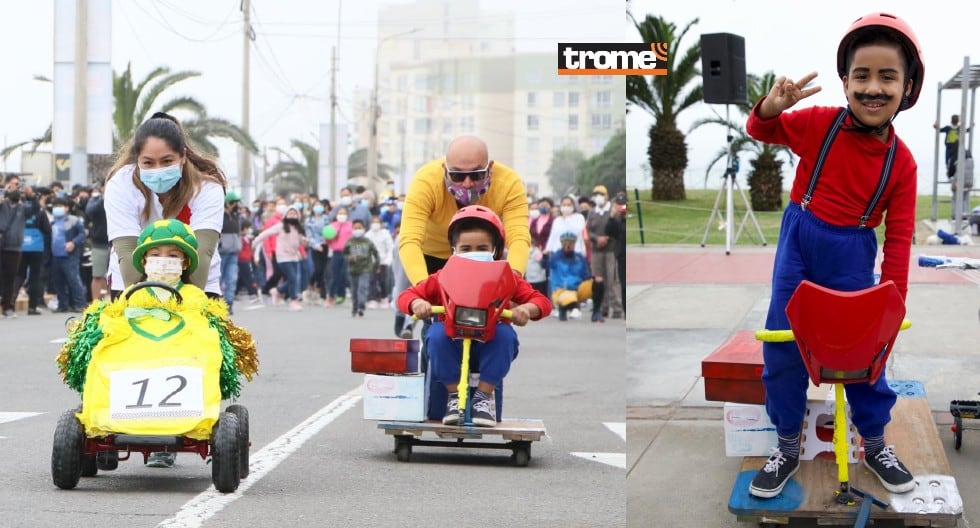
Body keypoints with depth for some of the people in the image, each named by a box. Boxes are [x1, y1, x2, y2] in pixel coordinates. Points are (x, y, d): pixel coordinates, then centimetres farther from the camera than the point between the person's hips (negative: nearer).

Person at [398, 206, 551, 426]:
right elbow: (406, 295, 1)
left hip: (489, 346, 0)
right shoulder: (443, 279, 1)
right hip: (452, 344, 0)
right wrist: (417, 303, -23)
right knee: (437, 333, -32)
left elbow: (541, 301, -2)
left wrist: (527, 309, -26)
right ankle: (454, 395, -18)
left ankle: (484, 395, -22)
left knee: (505, 334, -33)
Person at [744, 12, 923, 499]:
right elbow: (761, 132, 1)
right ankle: (787, 446, 21)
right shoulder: (819, 124, -12)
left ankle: (876, 445, 30)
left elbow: (899, 237, -7)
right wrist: (770, 108, -24)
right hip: (799, 243, 0)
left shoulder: (901, 161, -10)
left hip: (852, 257, 0)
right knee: (782, 346, 4)